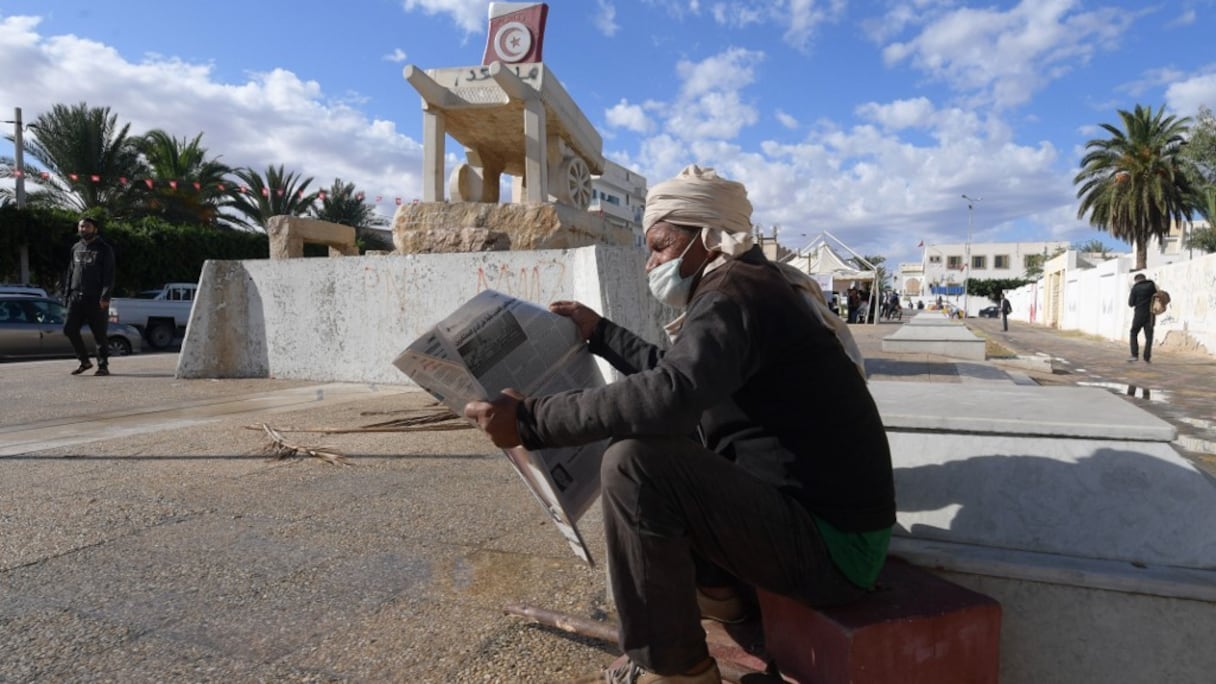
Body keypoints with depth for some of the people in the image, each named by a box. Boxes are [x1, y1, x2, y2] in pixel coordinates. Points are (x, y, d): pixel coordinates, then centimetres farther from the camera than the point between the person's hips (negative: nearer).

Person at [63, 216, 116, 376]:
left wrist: (105, 296, -16)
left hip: (96, 298, -5)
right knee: (69, 329, -1)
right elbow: (71, 272, 19)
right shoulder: (76, 248, 16)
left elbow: (109, 275, -6)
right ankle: (84, 361, 14)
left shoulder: (104, 249, 0)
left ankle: (103, 365, 7)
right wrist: (68, 293, 11)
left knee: (99, 333, -2)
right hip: (76, 296, 5)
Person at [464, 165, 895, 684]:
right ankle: (716, 585, 14)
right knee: (653, 436, 18)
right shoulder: (749, 286, 12)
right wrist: (598, 332, 22)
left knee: (633, 463, -26)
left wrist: (530, 420, -29)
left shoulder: (736, 292, -19)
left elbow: (669, 395, -36)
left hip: (833, 544, -10)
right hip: (818, 511, 10)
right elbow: (674, 371, 25)